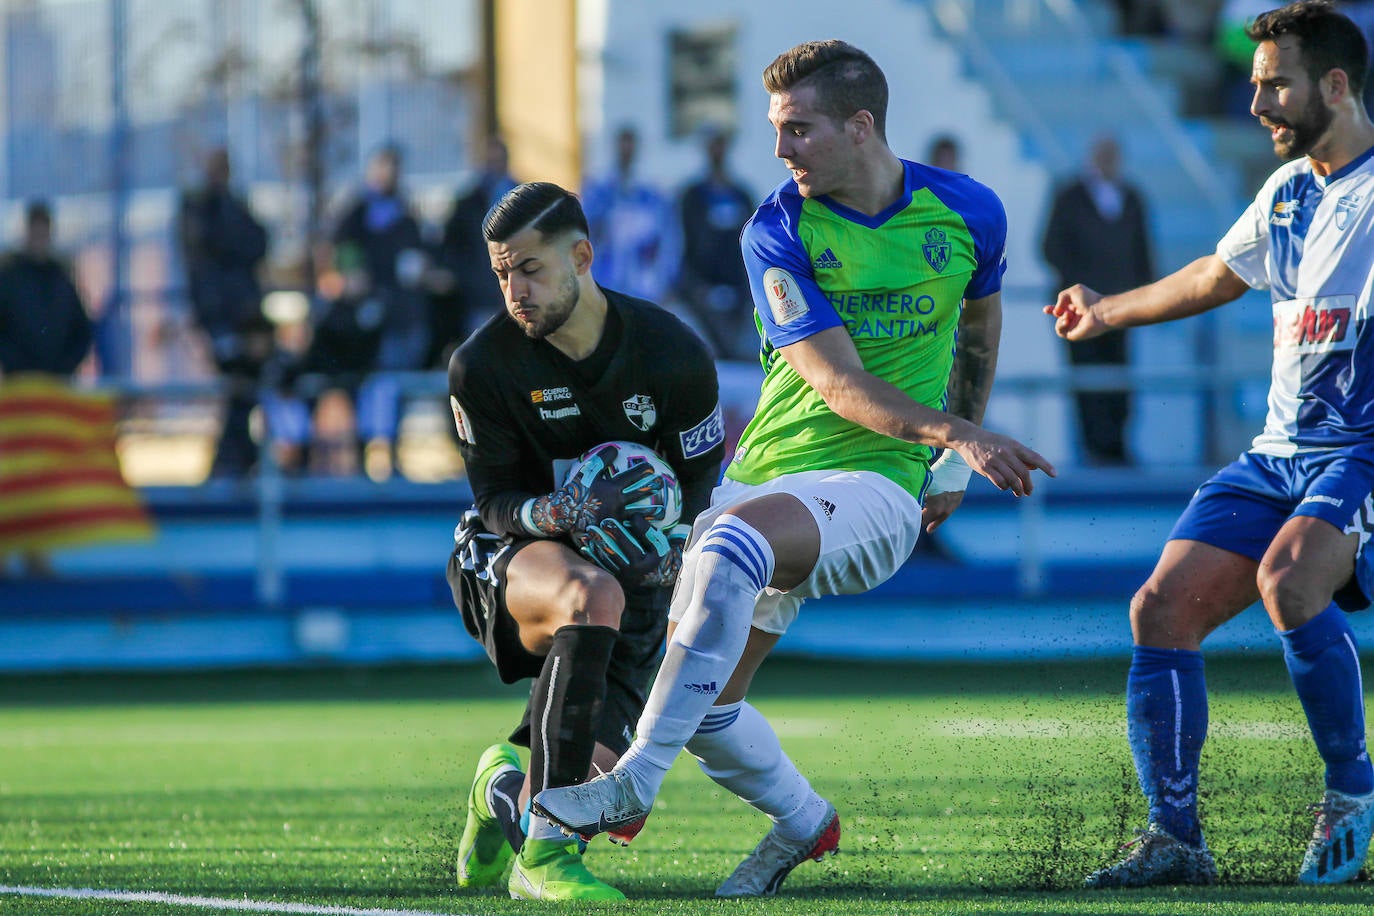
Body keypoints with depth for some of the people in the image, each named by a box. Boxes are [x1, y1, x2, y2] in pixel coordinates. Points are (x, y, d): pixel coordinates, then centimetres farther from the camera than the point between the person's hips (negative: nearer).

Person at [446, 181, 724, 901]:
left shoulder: (674, 355, -11)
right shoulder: (482, 366, -13)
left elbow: (700, 482, 0)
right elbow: (495, 498, -7)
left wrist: (669, 546, -23)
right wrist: (550, 514, -32)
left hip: (631, 564, 3)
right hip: (510, 558, -3)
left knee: (597, 771, -12)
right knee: (593, 597, -40)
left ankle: (504, 787, 31)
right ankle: (543, 856, -40)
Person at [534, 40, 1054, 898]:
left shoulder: (968, 213, -1)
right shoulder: (777, 233, -5)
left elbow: (981, 321, 22)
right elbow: (838, 383, -14)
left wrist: (959, 459, 21)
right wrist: (954, 432, -29)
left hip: (874, 486, -3)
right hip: (765, 473, 3)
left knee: (732, 541, -34)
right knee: (704, 706, -2)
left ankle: (636, 782, -34)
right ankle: (803, 821, 29)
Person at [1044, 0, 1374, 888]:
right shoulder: (1288, 190, 16)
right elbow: (1216, 277, 34)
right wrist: (1108, 311, 47)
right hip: (1282, 451, 8)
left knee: (1289, 581, -33)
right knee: (1163, 608, -5)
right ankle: (1175, 840, 2)